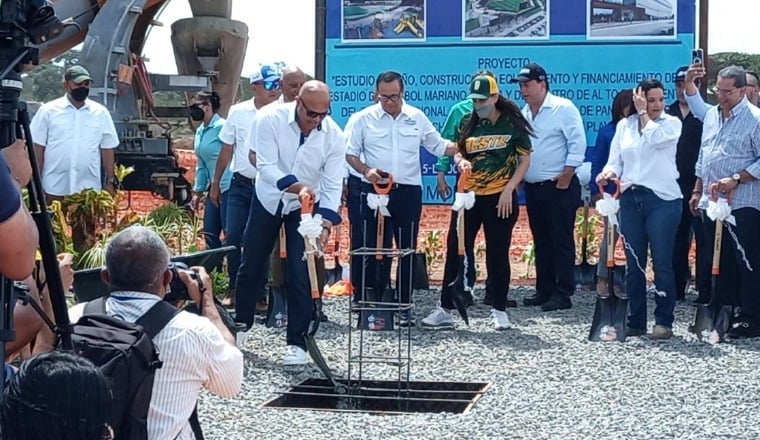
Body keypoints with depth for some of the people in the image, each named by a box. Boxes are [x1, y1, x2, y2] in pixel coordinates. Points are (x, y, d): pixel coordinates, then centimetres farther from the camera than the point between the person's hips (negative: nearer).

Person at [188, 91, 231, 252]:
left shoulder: (221, 127, -12)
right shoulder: (200, 131, 14)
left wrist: (218, 188, -18)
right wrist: (197, 191, 18)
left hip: (227, 188, -9)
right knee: (210, 235, 9)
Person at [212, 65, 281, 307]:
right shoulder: (238, 112, 2)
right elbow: (227, 150, 9)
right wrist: (215, 183, 10)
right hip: (240, 185, 2)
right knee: (233, 237, 0)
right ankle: (234, 288, 14)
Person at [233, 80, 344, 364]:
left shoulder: (334, 136, -20)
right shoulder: (270, 119, -24)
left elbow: (332, 186, -17)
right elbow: (267, 167, -25)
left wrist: (325, 224, -30)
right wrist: (297, 186, -42)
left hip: (306, 206, 0)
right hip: (268, 199, 1)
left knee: (301, 274, -8)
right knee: (251, 265, 11)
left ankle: (297, 342, 2)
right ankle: (239, 324, 33)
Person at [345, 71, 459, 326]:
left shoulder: (417, 118, 6)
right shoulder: (364, 119, 0)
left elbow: (439, 146, 10)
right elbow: (350, 153, 3)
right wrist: (365, 170, -14)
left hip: (408, 192, 2)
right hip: (375, 191, -2)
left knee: (407, 250, 5)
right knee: (375, 249, 0)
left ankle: (404, 306, 14)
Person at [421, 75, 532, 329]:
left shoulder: (513, 124, -2)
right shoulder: (467, 124, 8)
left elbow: (525, 159, -1)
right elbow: (457, 152, 18)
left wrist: (508, 189, -10)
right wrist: (461, 161, -6)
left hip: (501, 198, -3)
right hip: (469, 196, 3)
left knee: (498, 253, 4)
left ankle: (499, 310, 14)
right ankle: (445, 309, 7)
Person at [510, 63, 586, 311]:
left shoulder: (563, 108, -8)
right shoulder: (524, 113, 13)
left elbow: (578, 145, -13)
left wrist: (565, 179, -14)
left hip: (558, 188, -7)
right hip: (532, 188, 7)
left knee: (561, 242, -4)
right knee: (541, 242, 12)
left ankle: (563, 294, -2)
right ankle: (544, 290, 19)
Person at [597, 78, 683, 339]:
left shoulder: (671, 124, 2)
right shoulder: (624, 125, 12)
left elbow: (654, 138, -19)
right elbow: (615, 161, 10)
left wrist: (643, 112, -6)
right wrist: (608, 173, -11)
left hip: (662, 199, -4)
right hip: (630, 198, 4)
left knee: (662, 263, -3)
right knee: (633, 264, 7)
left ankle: (664, 321, 4)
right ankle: (636, 321, 14)